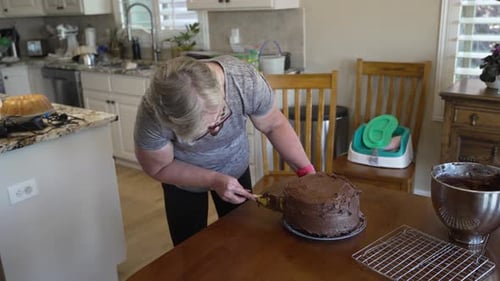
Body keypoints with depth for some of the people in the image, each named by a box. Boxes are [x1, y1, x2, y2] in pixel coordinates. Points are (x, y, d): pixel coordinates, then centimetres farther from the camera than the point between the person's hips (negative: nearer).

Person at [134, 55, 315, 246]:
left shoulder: (247, 80, -34)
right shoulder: (153, 115, -36)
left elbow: (274, 125, -16)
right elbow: (158, 168, -18)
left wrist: (306, 170, -23)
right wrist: (214, 180, -28)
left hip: (236, 169, 2)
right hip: (184, 179, -1)